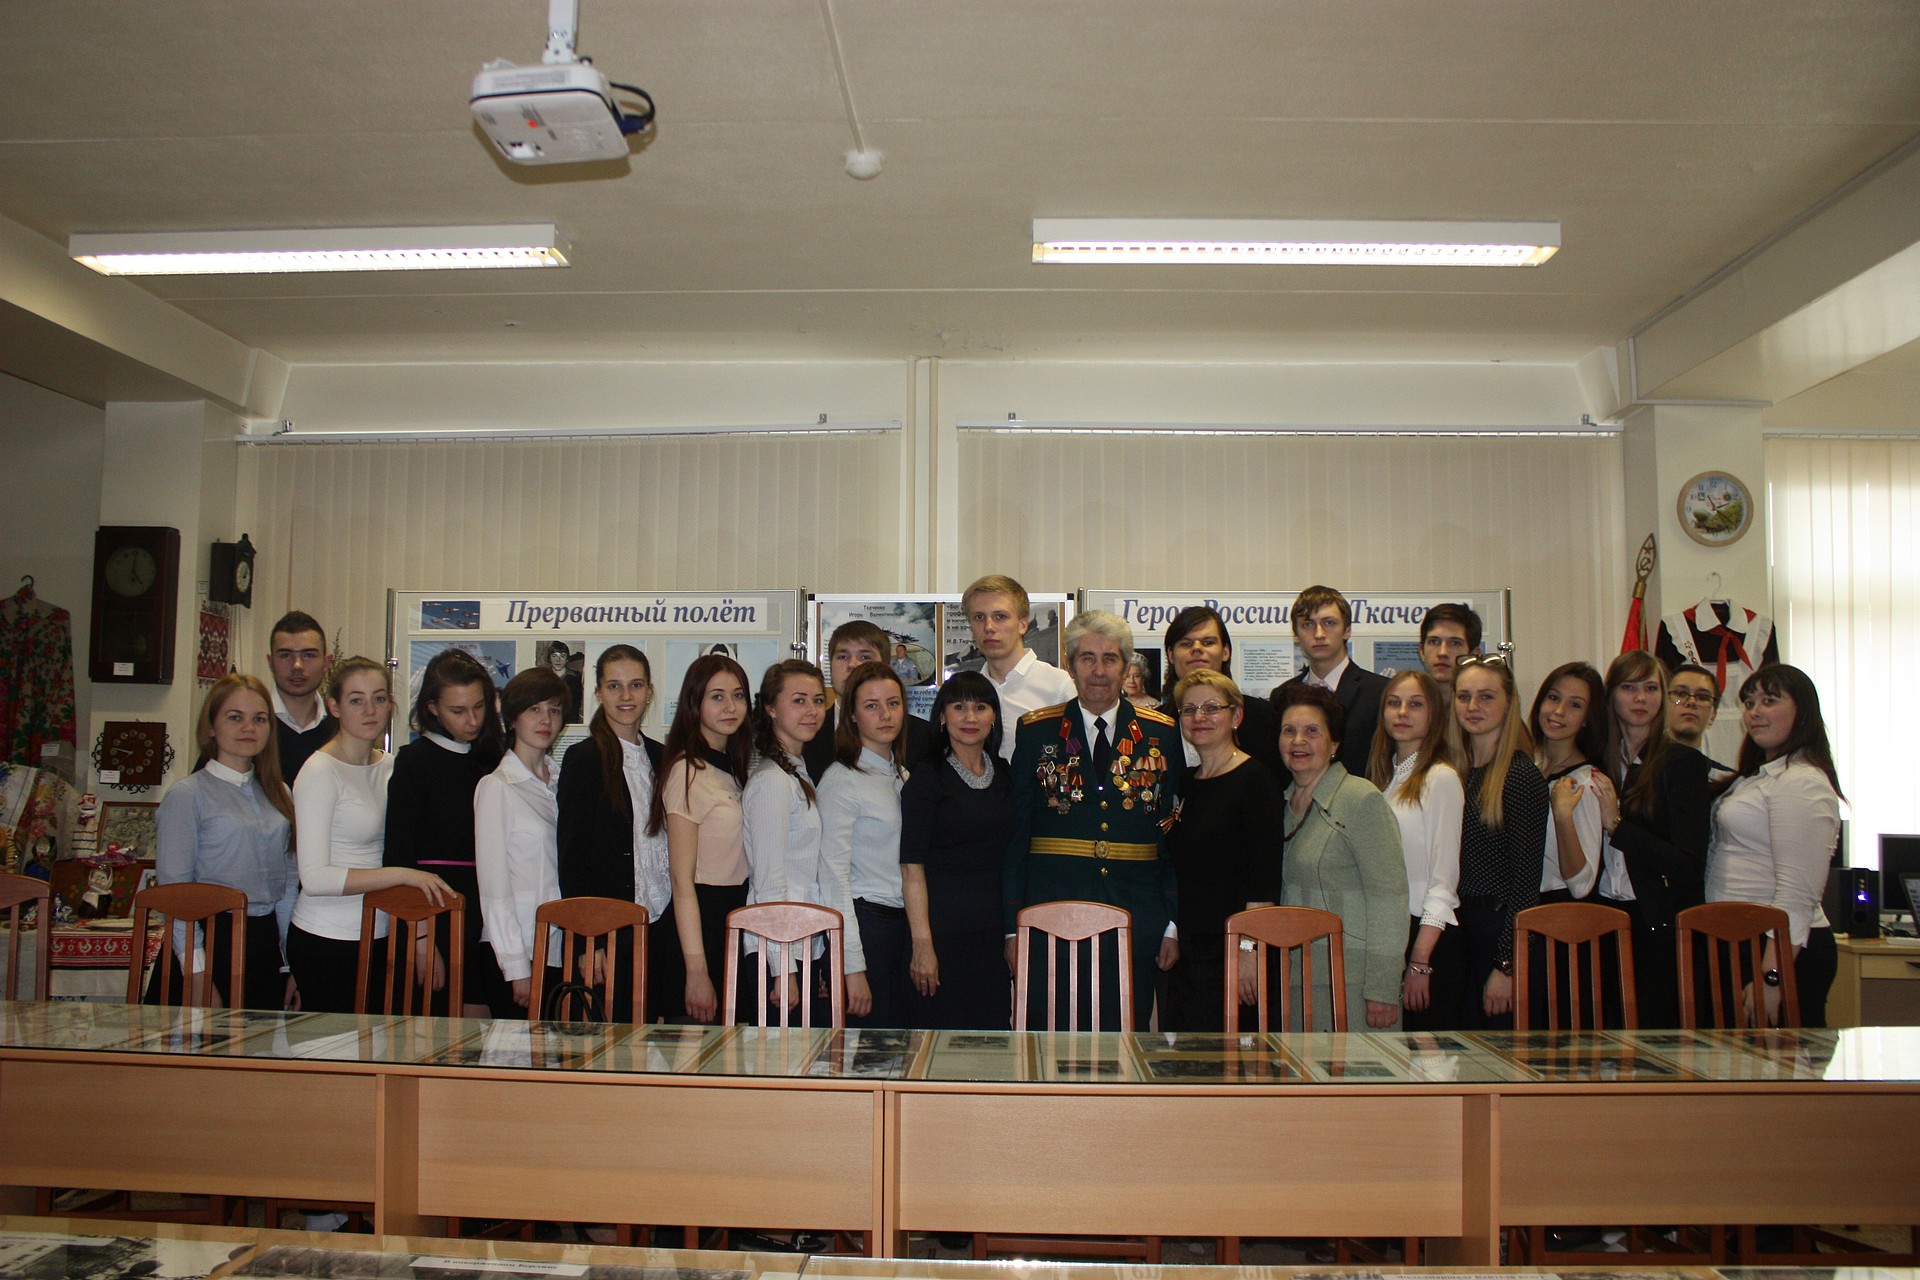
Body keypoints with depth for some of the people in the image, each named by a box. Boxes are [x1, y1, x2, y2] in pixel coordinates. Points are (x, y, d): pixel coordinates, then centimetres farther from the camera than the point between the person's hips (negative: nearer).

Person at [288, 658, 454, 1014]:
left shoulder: (389, 767, 10)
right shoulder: (320, 772, -11)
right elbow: (314, 878, -18)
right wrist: (403, 874, -20)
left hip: (379, 937, 6)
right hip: (328, 942, -6)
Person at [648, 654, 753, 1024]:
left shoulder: (731, 769, 12)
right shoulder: (688, 772, -13)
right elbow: (682, 879, -16)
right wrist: (696, 972, -20)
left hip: (737, 920, 8)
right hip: (704, 921, -8)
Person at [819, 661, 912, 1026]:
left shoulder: (902, 775, 13)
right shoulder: (842, 780, -9)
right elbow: (834, 875, -13)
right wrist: (853, 966, -17)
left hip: (904, 925, 7)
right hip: (865, 923, -7)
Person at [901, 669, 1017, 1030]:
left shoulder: (1002, 773, 10)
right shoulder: (927, 777, -7)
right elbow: (912, 867, -11)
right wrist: (922, 944, -16)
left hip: (992, 927, 5)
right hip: (942, 926, -5)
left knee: (992, 1035, 9)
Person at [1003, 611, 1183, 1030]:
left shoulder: (1161, 734, 7)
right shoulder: (1037, 731, 5)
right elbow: (1014, 834, 4)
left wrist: (1174, 924, 2)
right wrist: (1012, 926, -1)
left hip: (1137, 915, 1)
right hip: (1051, 907, -1)